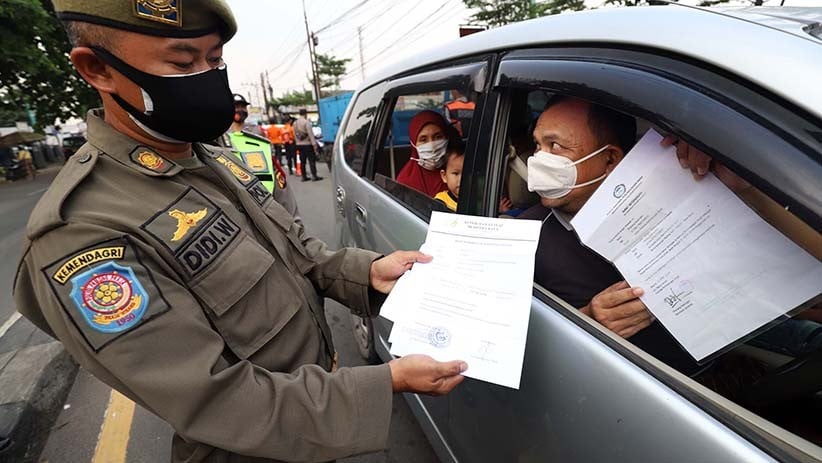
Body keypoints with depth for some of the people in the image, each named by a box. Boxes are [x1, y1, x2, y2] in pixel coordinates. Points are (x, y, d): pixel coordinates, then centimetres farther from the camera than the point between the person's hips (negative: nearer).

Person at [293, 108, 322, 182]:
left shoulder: (295, 123, 11)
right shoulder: (306, 122, -11)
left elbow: (295, 135, 13)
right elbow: (310, 134, -15)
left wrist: (297, 143, 20)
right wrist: (314, 144, -16)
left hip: (299, 144, 7)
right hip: (307, 144, -7)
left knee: (302, 161, 8)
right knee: (312, 160, -4)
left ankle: (304, 176, 10)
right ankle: (314, 176, -7)